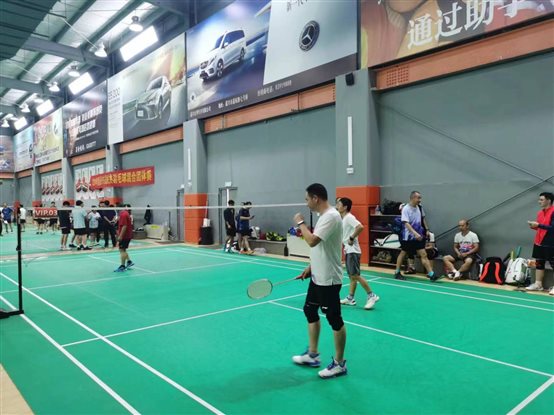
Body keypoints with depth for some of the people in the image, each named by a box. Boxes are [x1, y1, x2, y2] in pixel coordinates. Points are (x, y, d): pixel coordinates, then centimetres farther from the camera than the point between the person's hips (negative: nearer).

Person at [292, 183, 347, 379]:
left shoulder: (331, 216, -21)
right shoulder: (324, 216, 10)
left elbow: (312, 241, -30)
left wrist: (300, 223, -15)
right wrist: (311, 267, 17)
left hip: (329, 279, -11)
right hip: (318, 277, 11)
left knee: (334, 320, 2)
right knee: (310, 311, 19)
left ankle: (339, 363, 17)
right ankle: (312, 355, 33)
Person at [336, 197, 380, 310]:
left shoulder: (349, 217, -15)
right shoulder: (344, 219, 15)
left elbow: (360, 227, -31)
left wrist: (352, 238, -24)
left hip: (353, 251, -10)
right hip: (348, 251, 10)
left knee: (355, 275, -10)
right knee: (351, 276, 11)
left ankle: (371, 295, -1)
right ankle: (350, 298, 16)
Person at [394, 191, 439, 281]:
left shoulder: (420, 208, 3)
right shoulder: (406, 209, -15)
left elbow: (423, 219, 20)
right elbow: (406, 223, -24)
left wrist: (427, 229, 13)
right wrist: (415, 233, -33)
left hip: (418, 237, 5)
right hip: (408, 237, -5)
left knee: (423, 254, -2)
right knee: (403, 253, 10)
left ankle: (431, 274, -5)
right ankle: (397, 273, 24)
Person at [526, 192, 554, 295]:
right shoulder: (540, 213, 12)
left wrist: (538, 225, -22)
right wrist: (534, 226, 1)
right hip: (539, 243, 8)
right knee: (539, 264, 12)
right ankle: (538, 284, 19)